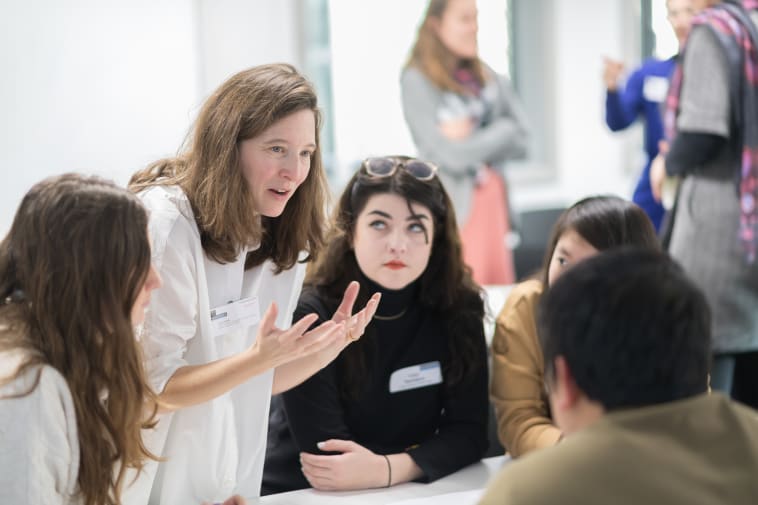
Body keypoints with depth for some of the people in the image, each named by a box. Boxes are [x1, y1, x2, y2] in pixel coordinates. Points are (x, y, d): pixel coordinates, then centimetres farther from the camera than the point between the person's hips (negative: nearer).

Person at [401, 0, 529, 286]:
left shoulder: (487, 77, 10)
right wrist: (502, 131, -2)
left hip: (494, 201, 6)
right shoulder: (418, 81, -8)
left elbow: (519, 142, 7)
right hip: (453, 208, -6)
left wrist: (474, 139, -8)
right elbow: (452, 156, -14)